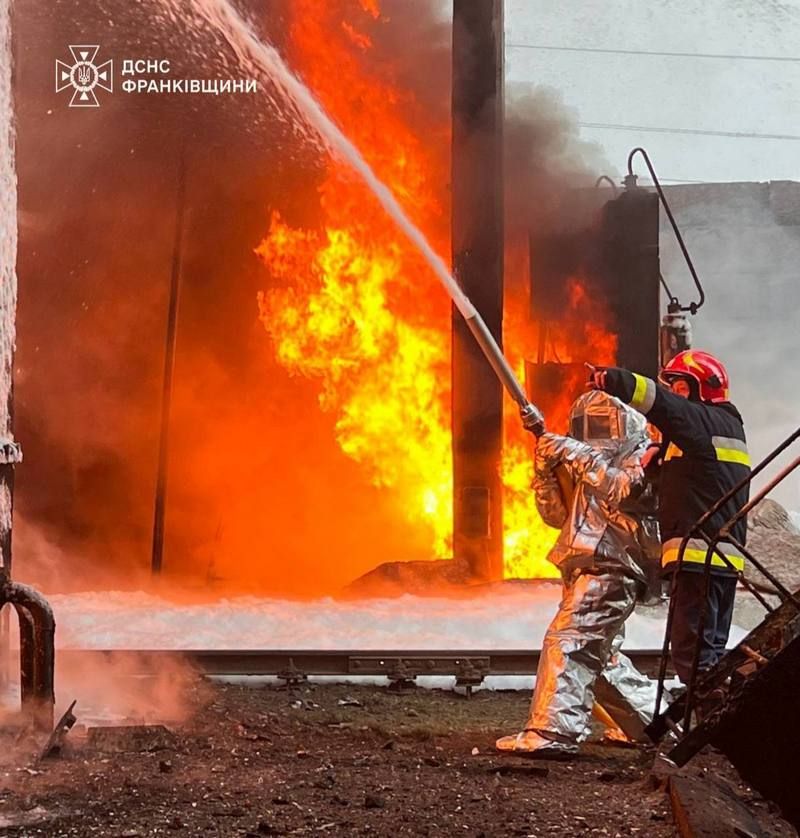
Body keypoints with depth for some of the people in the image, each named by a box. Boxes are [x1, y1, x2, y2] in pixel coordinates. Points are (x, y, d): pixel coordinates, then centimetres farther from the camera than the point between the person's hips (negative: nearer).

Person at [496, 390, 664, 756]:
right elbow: (558, 514, 19)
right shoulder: (597, 462, 25)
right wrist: (547, 467, 5)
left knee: (566, 641, -19)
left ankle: (550, 732, -26)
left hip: (609, 568, -10)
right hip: (590, 569, 10)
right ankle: (653, 722, 30)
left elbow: (619, 491, -22)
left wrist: (576, 455, -20)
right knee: (598, 652, 18)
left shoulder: (641, 458, 0)